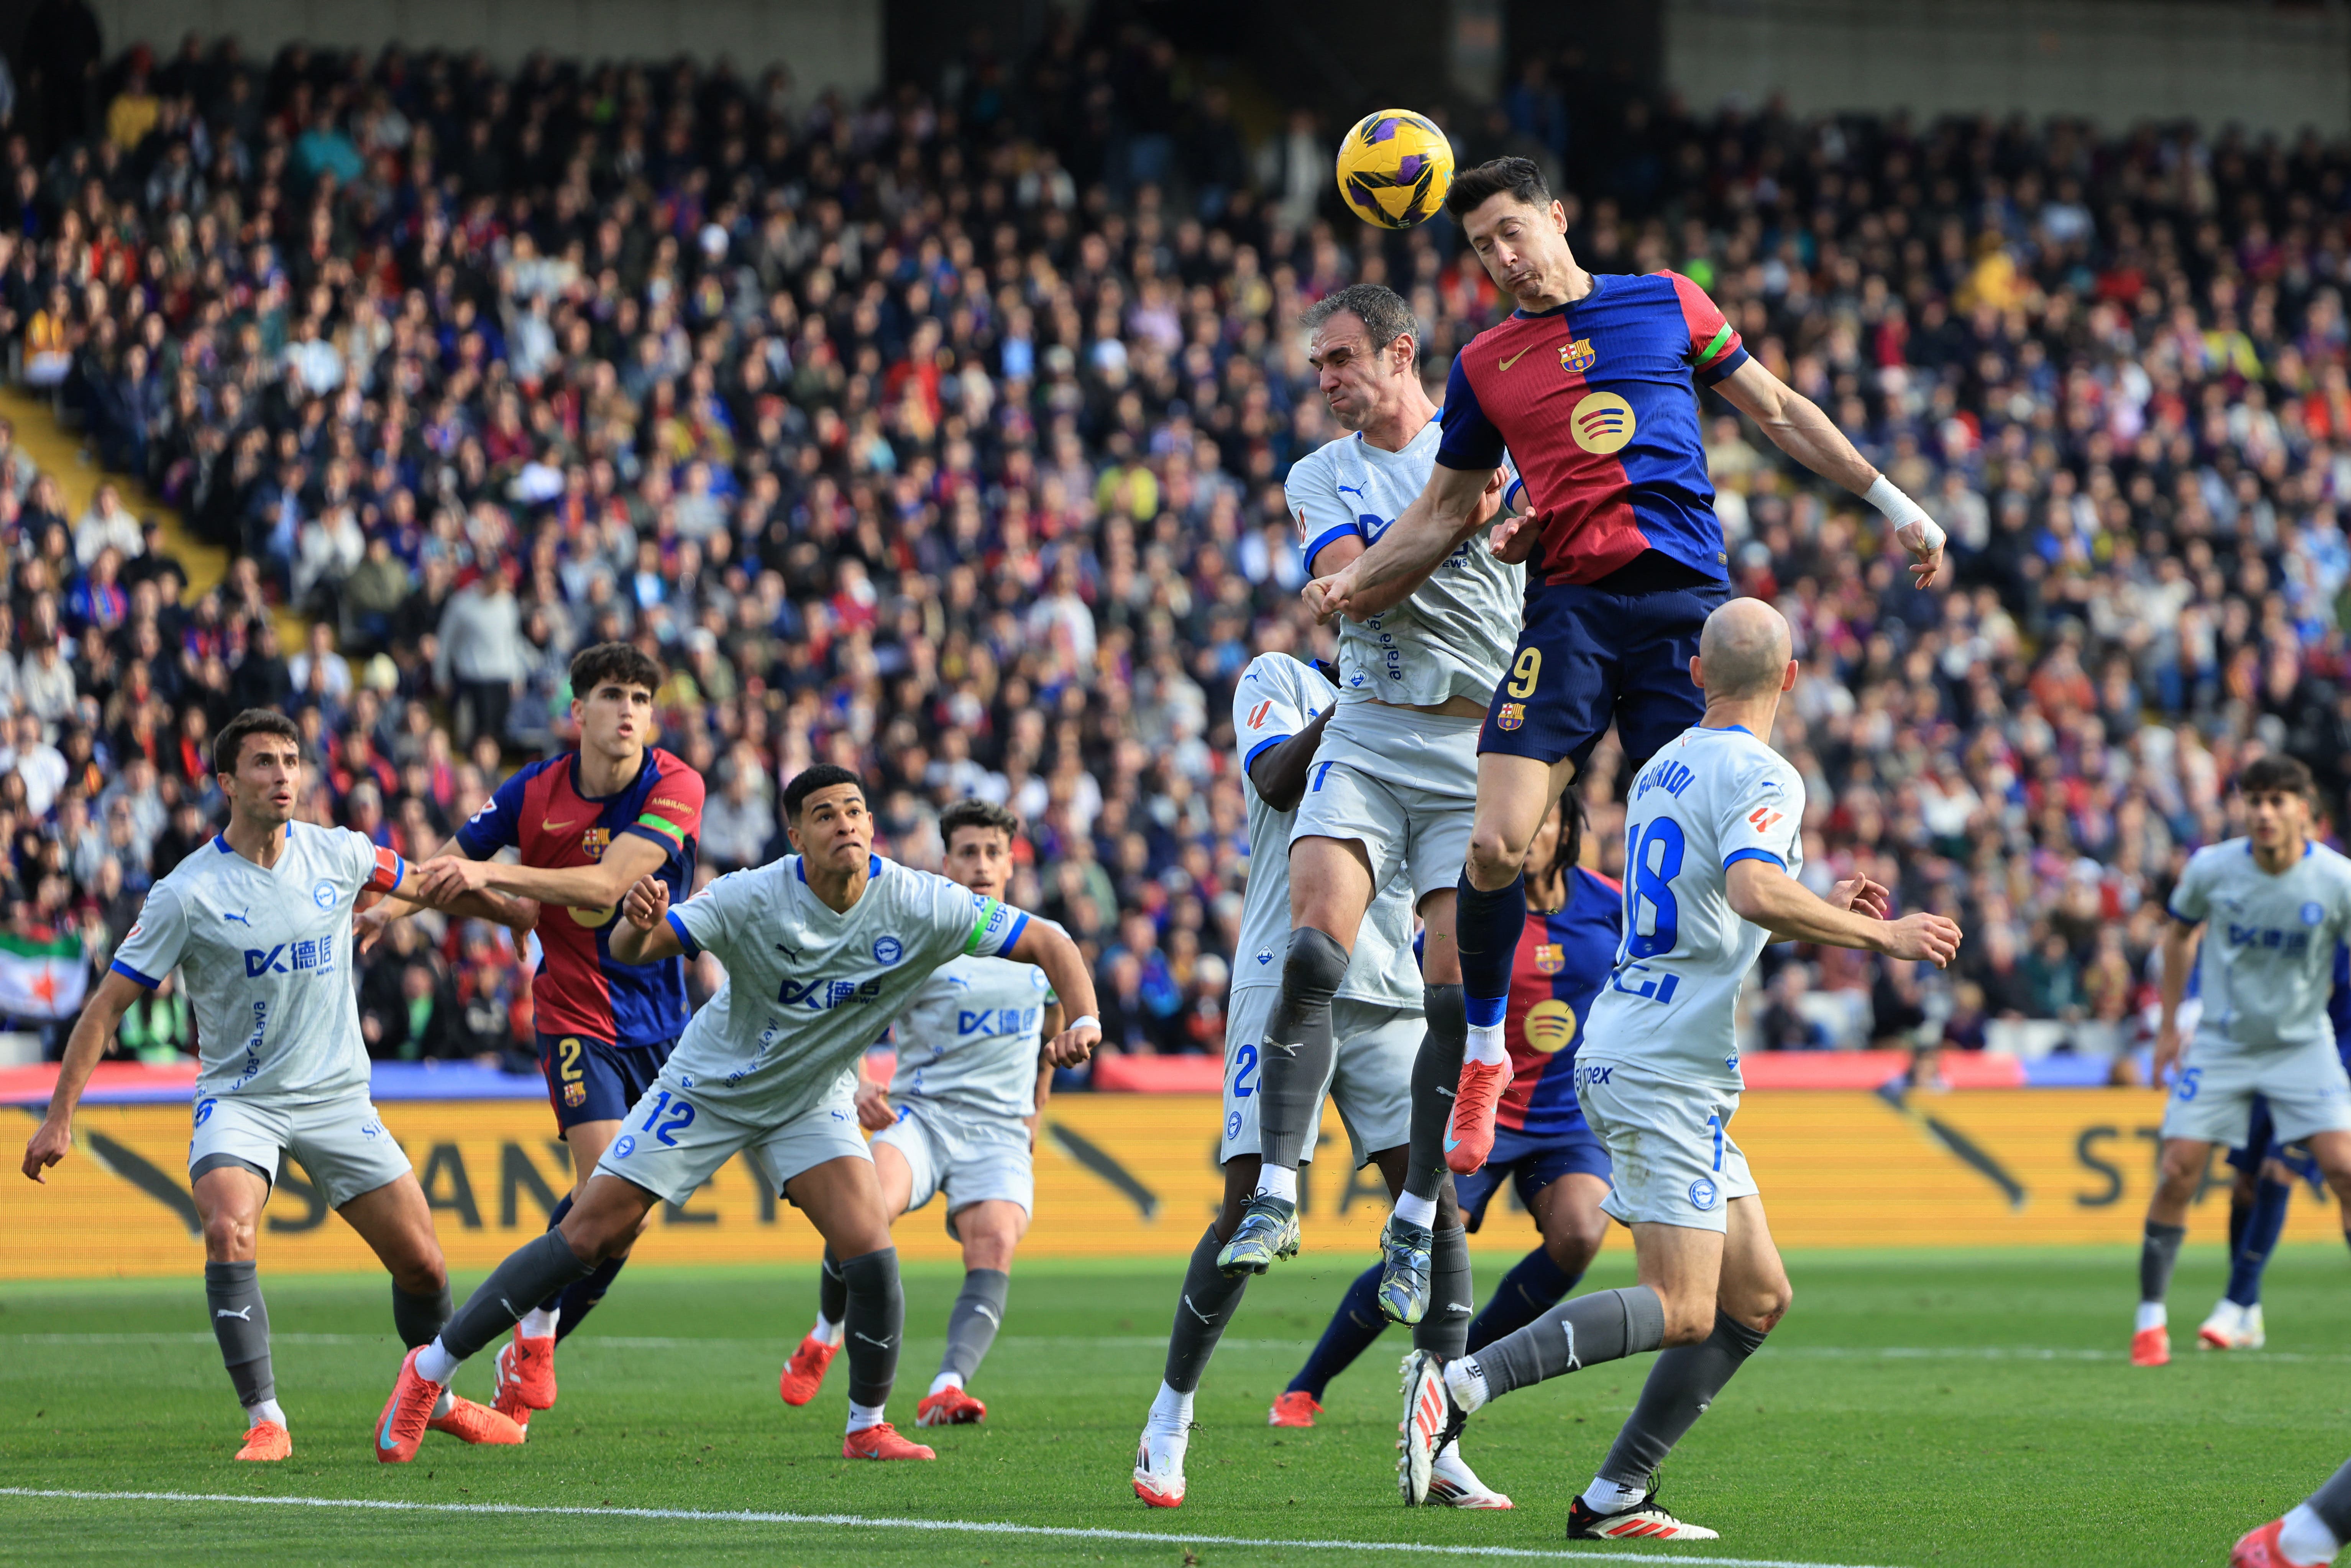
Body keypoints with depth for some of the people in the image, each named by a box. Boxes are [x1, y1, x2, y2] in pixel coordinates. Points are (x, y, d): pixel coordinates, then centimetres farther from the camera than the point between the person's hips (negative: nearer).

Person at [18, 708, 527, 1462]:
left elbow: (426, 887, 17)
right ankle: (265, 1420, -24)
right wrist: (60, 1116, -13)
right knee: (229, 1230, -30)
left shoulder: (337, 855, -3)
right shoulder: (186, 894, -14)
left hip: (336, 1094, 3)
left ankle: (438, 1399, 30)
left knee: (423, 1263, 3)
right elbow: (109, 1003, -9)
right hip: (239, 1098, -3)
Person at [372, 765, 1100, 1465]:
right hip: (708, 1086, -2)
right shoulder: (751, 898, -27)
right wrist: (639, 923, -53)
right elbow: (631, 952, -29)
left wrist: (1081, 1020, -36)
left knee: (871, 1253, -18)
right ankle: (432, 1369, 6)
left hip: (812, 1101, 2)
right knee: (588, 1235, -5)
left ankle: (869, 1427, 3)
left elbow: (1048, 944, -18)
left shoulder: (917, 905, -22)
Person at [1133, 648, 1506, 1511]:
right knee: (1250, 1205, -6)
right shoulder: (1278, 679, 7)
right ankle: (1171, 1414, 12)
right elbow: (1277, 783, -12)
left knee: (1433, 1199, -7)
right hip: (1287, 979, -4)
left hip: (1391, 995, 4)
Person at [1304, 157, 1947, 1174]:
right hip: (1571, 604, 1)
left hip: (1687, 598, -1)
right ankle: (1484, 1054, 7)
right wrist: (1353, 582, 7)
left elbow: (1776, 412, 18)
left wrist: (1893, 502, 15)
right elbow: (1446, 510, 21)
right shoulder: (1484, 365, 15)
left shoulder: (1666, 304, 12)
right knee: (1496, 843, -14)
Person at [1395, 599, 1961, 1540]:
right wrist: (1877, 936, -20)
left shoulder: (1660, 771, 17)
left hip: (1622, 1057, 9)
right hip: (1666, 1073, -9)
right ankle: (1461, 1383, -23)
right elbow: (1752, 889, -30)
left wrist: (1821, 914, 27)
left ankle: (1615, 1498, 7)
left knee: (1757, 1296, 11)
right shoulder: (1762, 777, -10)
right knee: (1681, 1312, -13)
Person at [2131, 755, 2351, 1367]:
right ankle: (2150, 1317, 4)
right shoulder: (2211, 869, -11)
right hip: (2222, 1040, 1)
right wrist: (2168, 1026, 8)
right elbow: (2180, 932, 8)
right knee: (2178, 1170, -8)